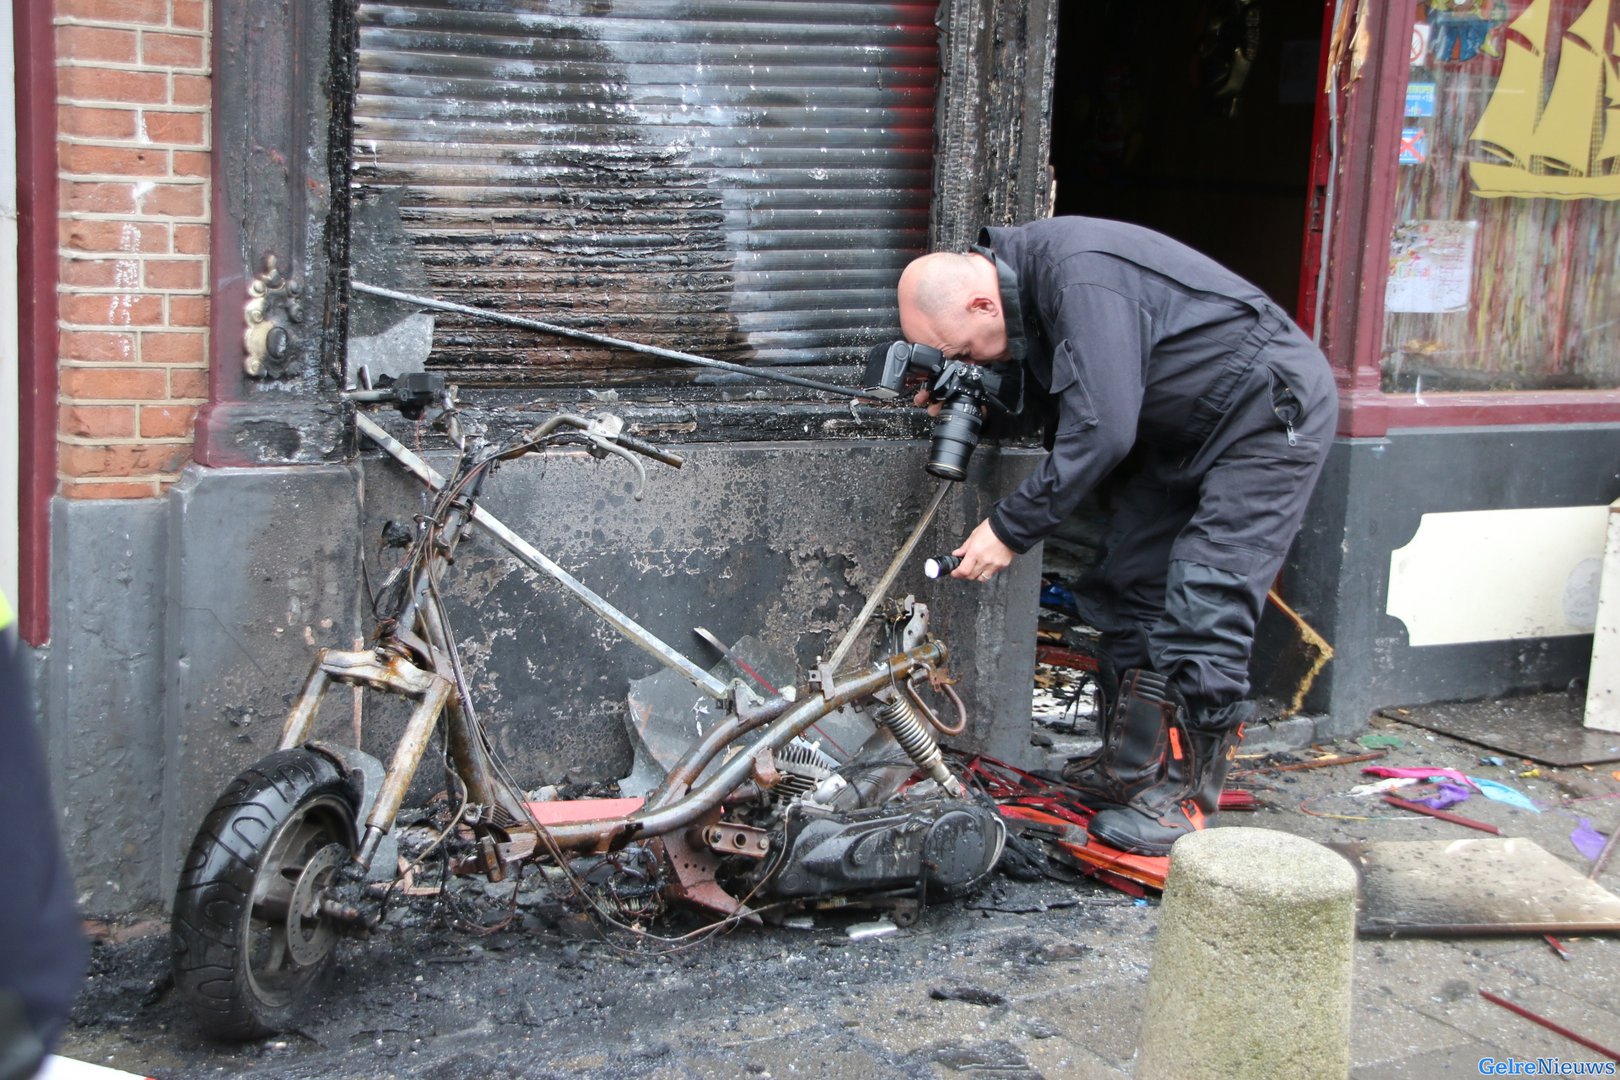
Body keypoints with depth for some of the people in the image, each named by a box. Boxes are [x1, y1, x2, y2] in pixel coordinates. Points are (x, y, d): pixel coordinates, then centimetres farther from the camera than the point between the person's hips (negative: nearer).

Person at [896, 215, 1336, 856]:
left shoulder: (1081, 275, -31)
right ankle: (1130, 769, 19)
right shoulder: (1026, 284, -1)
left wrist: (1009, 528, -26)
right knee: (1129, 586, 9)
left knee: (1204, 611, -13)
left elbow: (1100, 431, -33)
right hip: (1183, 430, 10)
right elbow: (1061, 415, 8)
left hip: (1269, 413, -10)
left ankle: (1183, 799, -4)